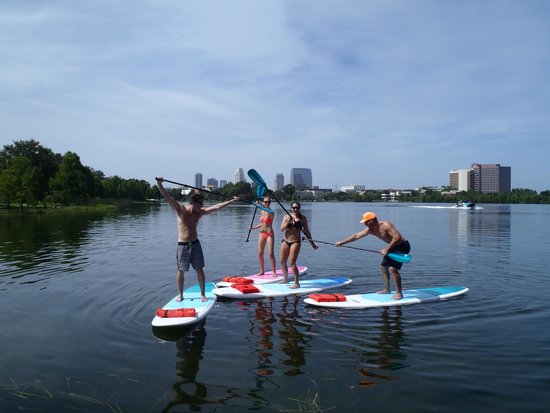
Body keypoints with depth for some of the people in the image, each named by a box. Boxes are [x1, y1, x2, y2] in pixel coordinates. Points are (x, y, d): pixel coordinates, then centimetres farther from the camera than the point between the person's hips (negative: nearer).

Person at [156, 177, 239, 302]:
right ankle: (180, 295, 23)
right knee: (181, 271, 7)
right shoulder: (180, 209, -11)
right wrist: (159, 184, -36)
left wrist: (232, 201, 4)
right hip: (183, 245, -3)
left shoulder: (200, 212, 1)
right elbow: (167, 197, -22)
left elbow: (217, 207, 3)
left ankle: (203, 294, 15)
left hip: (195, 244, 4)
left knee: (200, 270, 4)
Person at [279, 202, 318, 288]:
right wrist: (288, 221, -18)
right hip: (286, 241, 4)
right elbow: (282, 229, -3)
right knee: (282, 262, 11)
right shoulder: (287, 216, 4)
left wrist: (312, 243, 7)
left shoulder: (302, 218, 0)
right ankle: (286, 279, 33)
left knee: (292, 263, -13)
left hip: (296, 242, -4)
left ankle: (297, 283, -5)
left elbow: (306, 231, 6)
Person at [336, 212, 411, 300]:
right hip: (393, 246, 9)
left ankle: (399, 293, -8)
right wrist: (342, 242, 3)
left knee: (393, 268, -18)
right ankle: (387, 289, 25)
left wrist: (386, 249, -32)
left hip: (402, 246, -9)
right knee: (383, 267, 13)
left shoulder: (385, 225, -26)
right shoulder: (370, 230, -1)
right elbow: (356, 236, 4)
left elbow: (397, 237, -33)